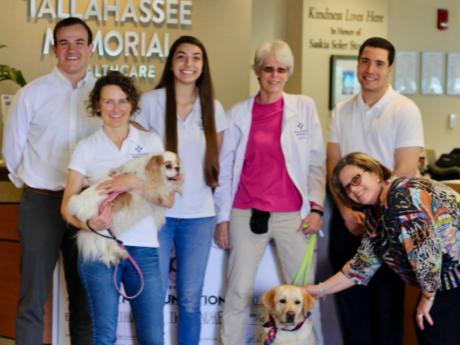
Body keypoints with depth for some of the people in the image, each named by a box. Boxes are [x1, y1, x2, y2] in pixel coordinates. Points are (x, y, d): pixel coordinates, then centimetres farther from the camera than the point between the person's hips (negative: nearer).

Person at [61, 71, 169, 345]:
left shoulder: (151, 142, 8)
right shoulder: (86, 147, 5)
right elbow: (68, 204, 2)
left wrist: (133, 183, -17)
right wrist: (89, 224, -18)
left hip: (144, 247, 1)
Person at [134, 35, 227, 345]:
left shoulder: (213, 108, 6)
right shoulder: (151, 102, -1)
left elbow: (216, 162, 13)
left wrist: (224, 217, 5)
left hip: (199, 215, 2)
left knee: (191, 299, 7)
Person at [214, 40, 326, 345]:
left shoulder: (304, 107, 5)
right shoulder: (239, 113, 6)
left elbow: (317, 162, 5)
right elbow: (226, 169, 8)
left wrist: (316, 207, -4)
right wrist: (223, 218, 5)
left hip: (293, 215, 0)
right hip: (247, 215, 1)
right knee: (239, 293, 3)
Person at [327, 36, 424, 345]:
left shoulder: (405, 110, -7)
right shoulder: (342, 111, 7)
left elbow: (406, 172, -12)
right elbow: (333, 166, 6)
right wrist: (347, 211, -6)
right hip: (347, 217, 4)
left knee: (386, 297, 4)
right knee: (349, 295, 9)